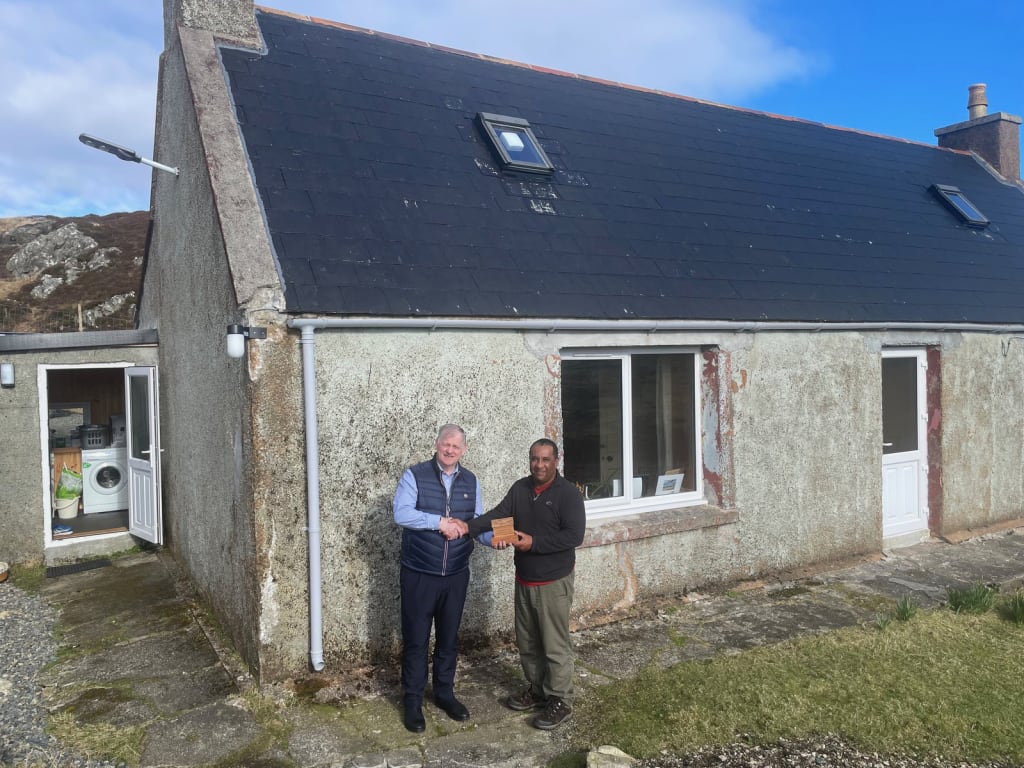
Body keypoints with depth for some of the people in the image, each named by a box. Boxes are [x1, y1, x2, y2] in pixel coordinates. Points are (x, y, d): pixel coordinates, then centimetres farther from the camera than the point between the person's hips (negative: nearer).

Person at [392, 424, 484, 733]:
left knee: (449, 637, 16)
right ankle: (412, 700, 22)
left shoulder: (471, 482, 5)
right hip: (419, 574, -4)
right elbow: (401, 514, -20)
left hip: (456, 575, 4)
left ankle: (444, 693, 33)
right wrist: (439, 522, -24)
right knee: (416, 639, 7)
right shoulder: (414, 475, -9)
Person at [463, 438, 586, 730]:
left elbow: (574, 536, -20)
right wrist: (469, 526, -23)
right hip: (524, 579, 6)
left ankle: (560, 701, 17)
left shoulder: (568, 493, -14)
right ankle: (537, 690, 34)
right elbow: (499, 514, -6)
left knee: (555, 644, 2)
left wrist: (534, 543, -24)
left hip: (554, 581, -6)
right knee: (527, 641, 17)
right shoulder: (520, 488, 4)